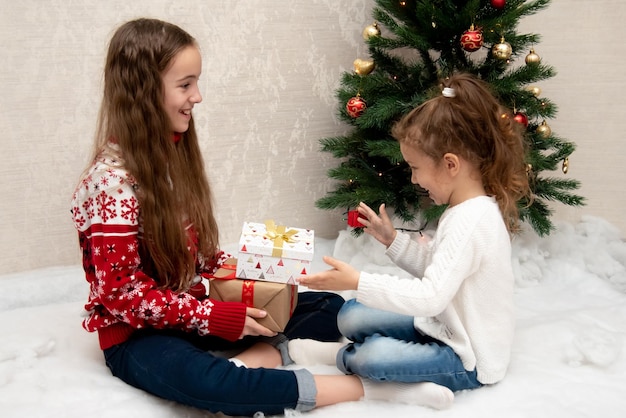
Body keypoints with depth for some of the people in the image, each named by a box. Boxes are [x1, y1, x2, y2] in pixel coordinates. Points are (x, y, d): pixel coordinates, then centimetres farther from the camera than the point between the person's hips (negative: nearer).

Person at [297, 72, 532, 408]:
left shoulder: (471, 222, -29)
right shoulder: (468, 210, 3)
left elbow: (430, 296, -35)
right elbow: (436, 268, 12)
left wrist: (359, 282, -36)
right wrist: (392, 239, 4)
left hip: (467, 358, -10)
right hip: (443, 326, 10)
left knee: (374, 356, -27)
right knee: (351, 315, 7)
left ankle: (340, 356, 2)